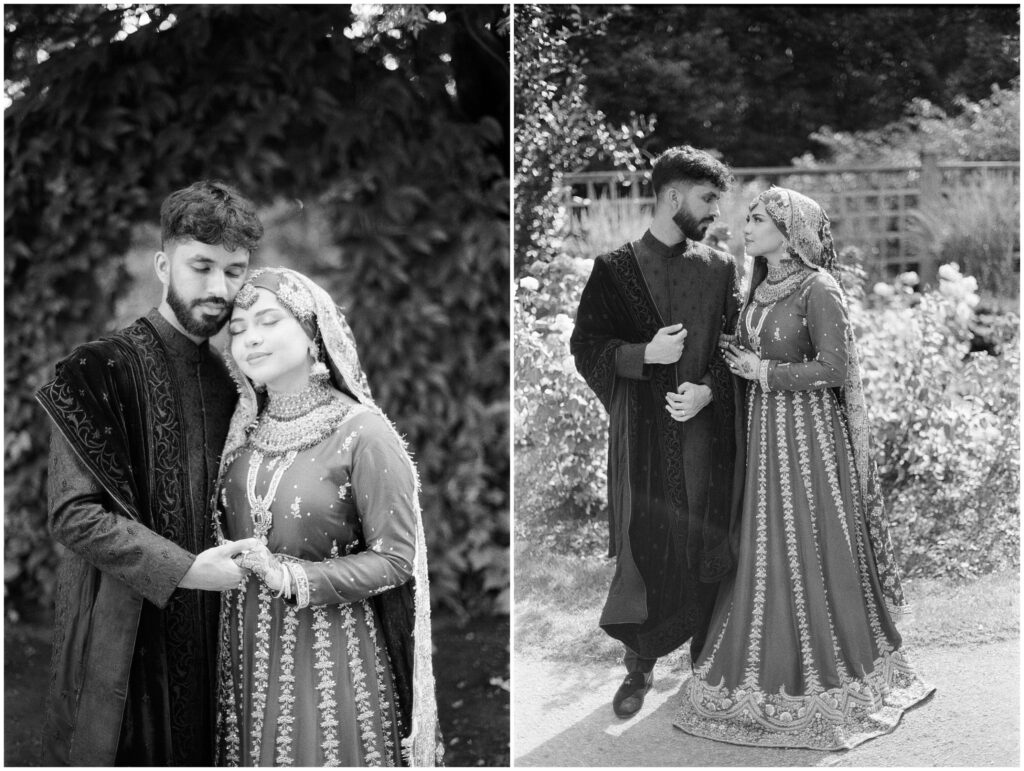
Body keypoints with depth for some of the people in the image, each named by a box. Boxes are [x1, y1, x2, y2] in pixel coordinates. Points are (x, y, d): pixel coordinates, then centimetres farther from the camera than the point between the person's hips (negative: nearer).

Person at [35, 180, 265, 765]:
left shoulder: (231, 383, 10)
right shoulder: (103, 372, -8)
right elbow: (74, 515, -15)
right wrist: (182, 569, -19)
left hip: (208, 639, 5)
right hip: (124, 643, -5)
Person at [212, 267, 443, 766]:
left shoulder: (363, 435, -13)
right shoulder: (246, 431, 6)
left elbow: (395, 558, -14)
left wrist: (292, 578, -20)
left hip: (329, 649, -5)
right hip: (248, 647, 5)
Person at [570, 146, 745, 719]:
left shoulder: (721, 267, 9)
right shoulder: (616, 268, 1)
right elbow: (586, 347, 0)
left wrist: (707, 389, -12)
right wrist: (645, 354, -16)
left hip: (708, 428, 2)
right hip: (643, 432, -2)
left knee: (707, 547, 7)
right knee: (644, 547, 0)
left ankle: (707, 655, 22)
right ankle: (640, 666, 14)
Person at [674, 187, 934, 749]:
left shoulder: (818, 289, -14)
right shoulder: (761, 288, 9)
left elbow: (835, 367, -18)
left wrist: (764, 372, -14)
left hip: (808, 428, -7)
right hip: (764, 428, 7)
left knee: (810, 546, 0)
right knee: (766, 548, 10)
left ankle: (832, 676, 14)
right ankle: (777, 663, 20)